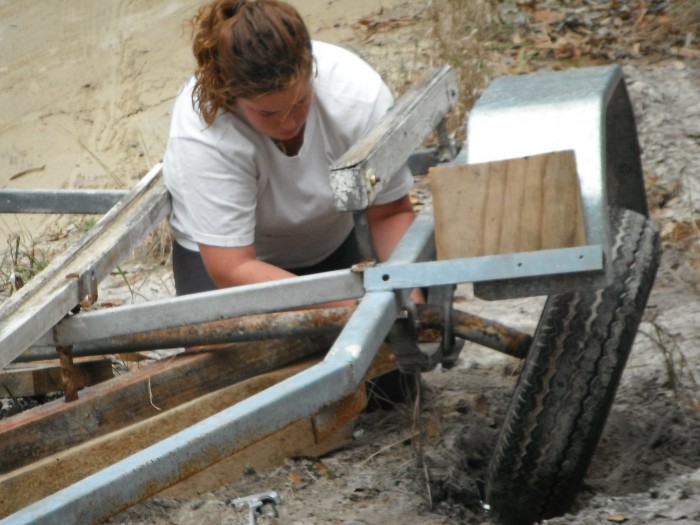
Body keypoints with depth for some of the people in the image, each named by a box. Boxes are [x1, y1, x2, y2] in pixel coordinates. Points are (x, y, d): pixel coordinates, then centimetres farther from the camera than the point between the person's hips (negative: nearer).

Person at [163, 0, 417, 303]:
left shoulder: (361, 94, -31)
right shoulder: (200, 139, -37)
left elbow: (391, 213, -18)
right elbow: (232, 270, -34)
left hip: (331, 250, 3)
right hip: (219, 253, -2)